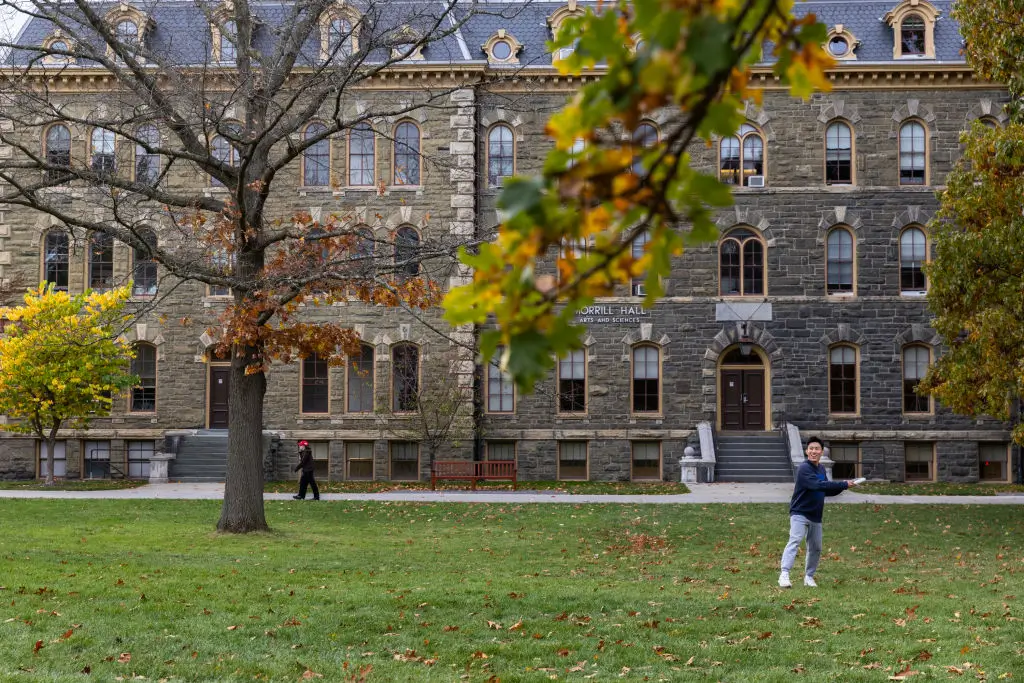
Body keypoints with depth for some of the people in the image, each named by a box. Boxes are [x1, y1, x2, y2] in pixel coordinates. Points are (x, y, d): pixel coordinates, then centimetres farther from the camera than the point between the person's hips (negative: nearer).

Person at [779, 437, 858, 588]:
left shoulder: (821, 470, 11)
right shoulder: (804, 468, -16)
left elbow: (827, 490, 18)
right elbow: (818, 485, -28)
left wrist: (842, 487, -2)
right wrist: (844, 484, -26)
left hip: (815, 517, 8)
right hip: (799, 514, -8)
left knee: (816, 548, 10)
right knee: (794, 541, -21)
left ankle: (809, 577, 25)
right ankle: (784, 575, -29)